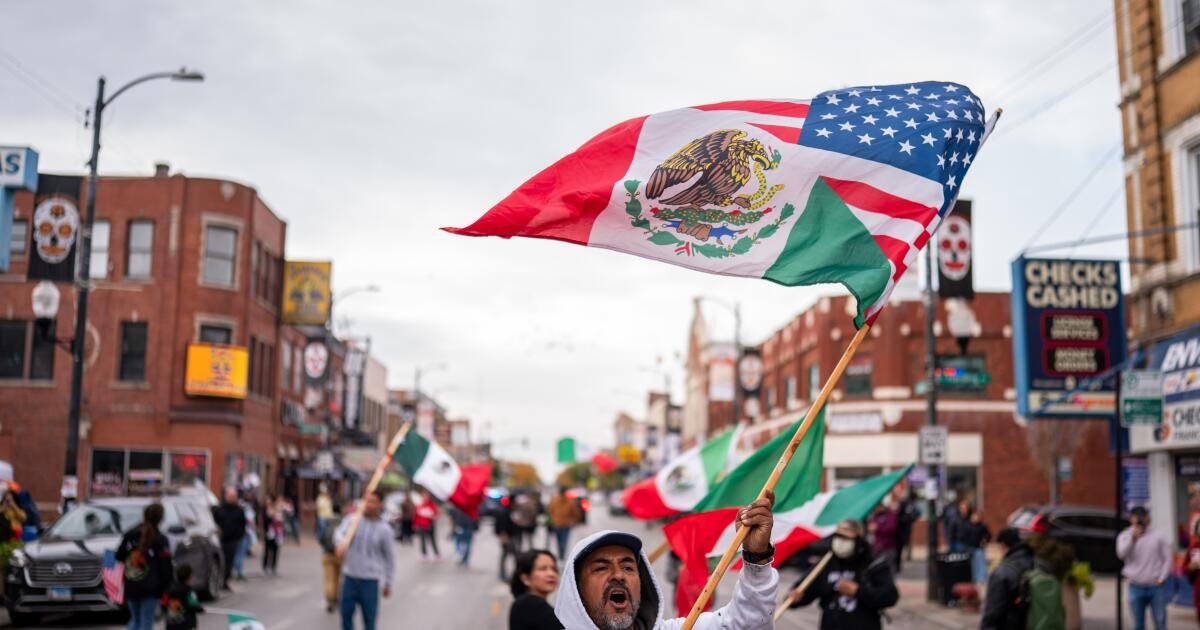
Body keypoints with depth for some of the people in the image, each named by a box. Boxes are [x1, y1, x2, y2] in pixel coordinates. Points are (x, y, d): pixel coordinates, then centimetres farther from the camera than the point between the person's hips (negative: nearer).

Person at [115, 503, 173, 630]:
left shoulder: (129, 535, 4)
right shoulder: (161, 540, -9)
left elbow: (119, 558, 7)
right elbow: (166, 568, -9)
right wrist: (165, 589, 0)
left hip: (130, 588, 4)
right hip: (150, 590, -4)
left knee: (135, 620, 19)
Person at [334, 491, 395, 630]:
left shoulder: (384, 529, -2)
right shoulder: (351, 520, 0)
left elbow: (389, 557, 4)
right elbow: (339, 534, -19)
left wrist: (388, 583, 6)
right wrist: (341, 544, -43)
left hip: (370, 580, -2)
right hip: (349, 577, 2)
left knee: (369, 617, 2)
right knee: (346, 614, 9)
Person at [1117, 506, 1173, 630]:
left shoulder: (1157, 537, 4)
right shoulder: (1125, 536, 3)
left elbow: (1168, 558, 4)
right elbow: (1121, 554, -14)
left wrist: (1162, 577, -6)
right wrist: (1132, 538, -21)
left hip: (1156, 587, 0)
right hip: (1136, 587, 0)